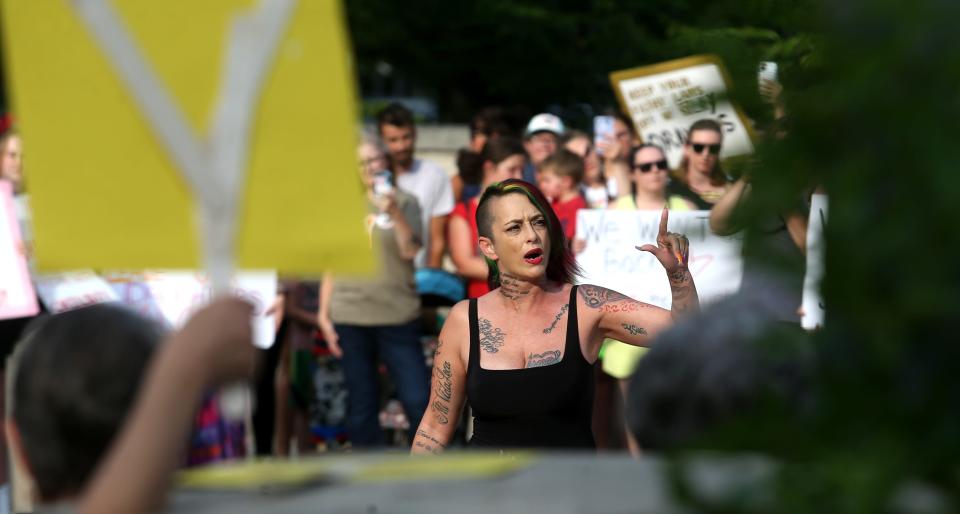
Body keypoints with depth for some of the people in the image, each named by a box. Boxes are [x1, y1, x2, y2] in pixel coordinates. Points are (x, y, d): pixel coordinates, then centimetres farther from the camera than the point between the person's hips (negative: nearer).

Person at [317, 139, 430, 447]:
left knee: (418, 400, -8)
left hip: (398, 315, -2)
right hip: (350, 317, 2)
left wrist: (394, 213, -17)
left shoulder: (403, 202, 4)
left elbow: (410, 251, -7)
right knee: (361, 406, 6)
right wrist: (324, 315, 8)